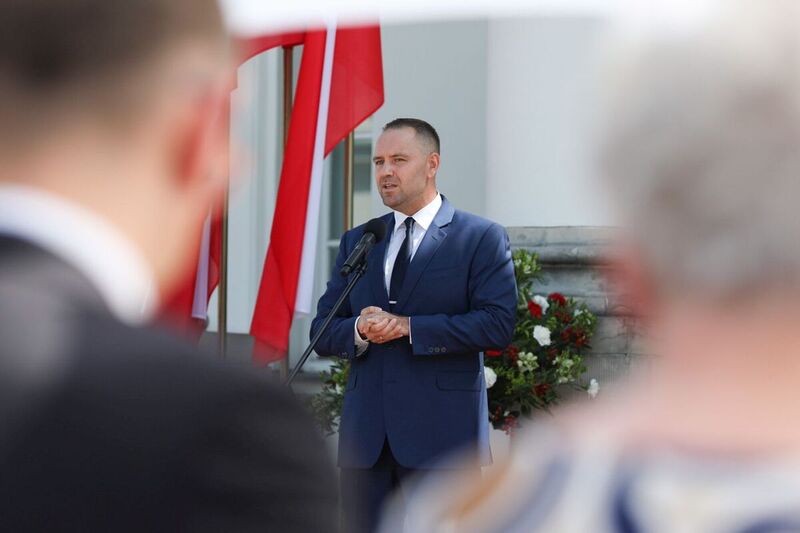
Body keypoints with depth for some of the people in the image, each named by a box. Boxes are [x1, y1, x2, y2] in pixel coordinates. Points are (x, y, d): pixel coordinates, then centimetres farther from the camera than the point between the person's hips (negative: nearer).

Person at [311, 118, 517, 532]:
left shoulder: (481, 238, 2)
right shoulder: (356, 242, 17)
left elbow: (497, 324, -11)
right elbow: (323, 331, 14)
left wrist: (408, 327, -14)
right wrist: (358, 330, -10)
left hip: (441, 435, -4)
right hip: (366, 436, 5)